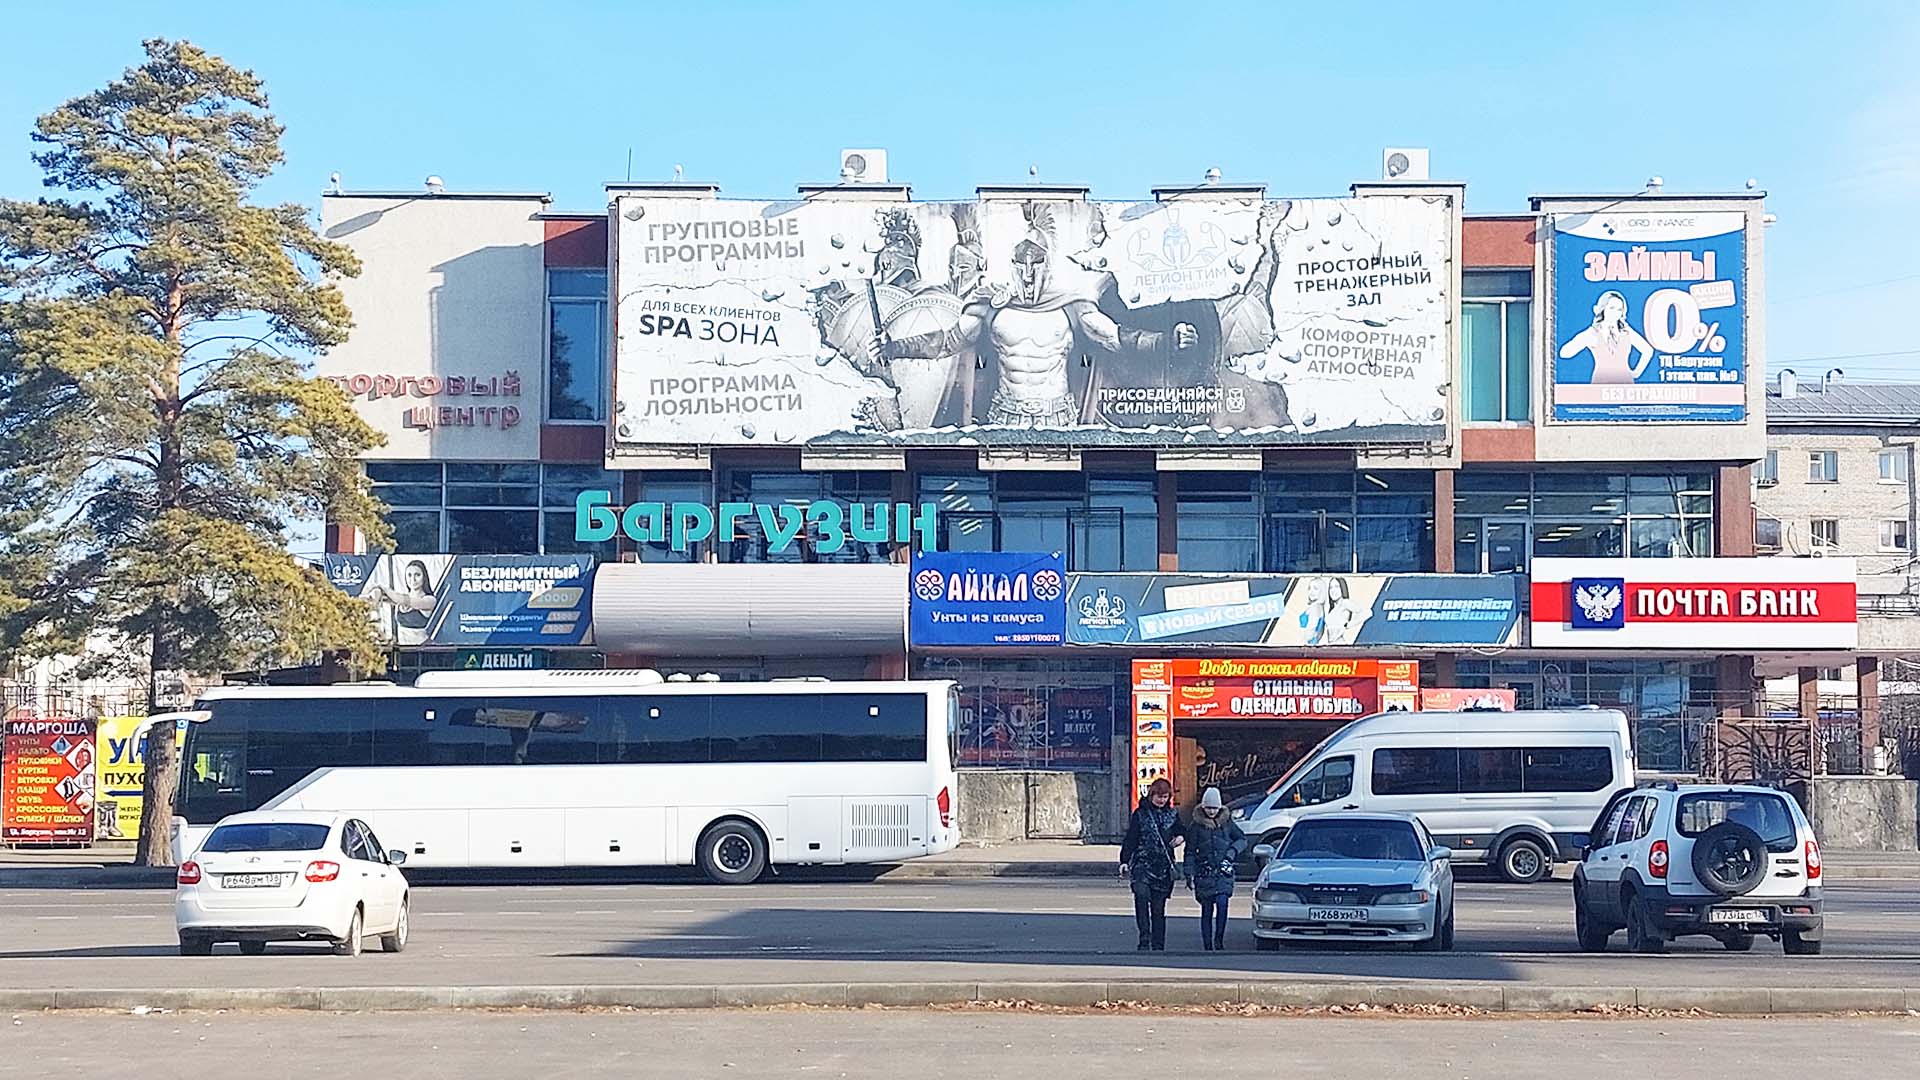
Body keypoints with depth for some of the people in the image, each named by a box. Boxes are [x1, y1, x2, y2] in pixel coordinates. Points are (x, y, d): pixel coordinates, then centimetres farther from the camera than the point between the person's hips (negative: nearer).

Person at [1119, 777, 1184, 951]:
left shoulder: (1172, 814, 11)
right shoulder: (1140, 814, 3)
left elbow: (1181, 830, 27)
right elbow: (1130, 839, 2)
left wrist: (1180, 836, 3)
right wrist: (1125, 861, -8)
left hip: (1163, 867, 3)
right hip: (1142, 863, -3)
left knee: (1159, 907, 5)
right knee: (1141, 894, -27)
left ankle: (1158, 946, 11)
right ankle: (1144, 938, -27)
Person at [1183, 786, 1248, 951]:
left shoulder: (1227, 822, 7)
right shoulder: (1196, 826, 3)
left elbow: (1242, 839, 17)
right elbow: (1190, 852, 4)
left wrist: (1233, 850, -2)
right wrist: (1189, 874, -2)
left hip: (1224, 871, 0)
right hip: (1204, 873, 0)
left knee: (1222, 904, -18)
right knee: (1207, 910, 3)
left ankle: (1219, 940, -6)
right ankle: (1207, 946, 8)